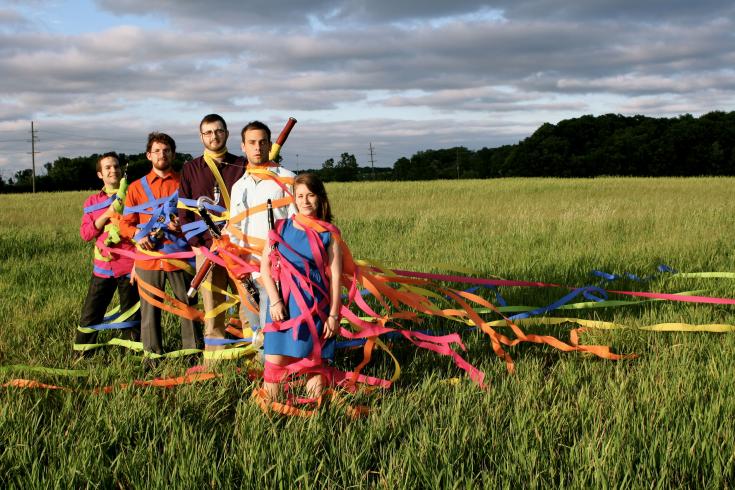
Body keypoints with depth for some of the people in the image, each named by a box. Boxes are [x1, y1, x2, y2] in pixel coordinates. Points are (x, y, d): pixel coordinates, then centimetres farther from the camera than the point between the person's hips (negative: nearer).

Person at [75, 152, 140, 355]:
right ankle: (82, 352, 12)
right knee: (91, 313, 1)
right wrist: (108, 213, -9)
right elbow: (85, 234, 1)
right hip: (103, 266, 2)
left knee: (131, 315, 5)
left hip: (129, 265, -2)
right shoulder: (92, 202, 12)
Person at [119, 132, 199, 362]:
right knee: (149, 308, 3)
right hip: (148, 258, 1)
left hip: (179, 255, -1)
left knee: (187, 305, 3)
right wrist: (137, 235, -10)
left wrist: (182, 225, -12)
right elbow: (125, 222, 11)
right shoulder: (137, 187, 10)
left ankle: (191, 351, 13)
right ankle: (152, 354, 13)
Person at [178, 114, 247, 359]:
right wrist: (197, 244, -3)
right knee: (212, 310, 1)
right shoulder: (191, 169, 11)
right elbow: (183, 211, 7)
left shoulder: (241, 166, 11)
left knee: (249, 305, -2)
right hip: (207, 248, 0)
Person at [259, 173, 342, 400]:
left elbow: (335, 275, 0)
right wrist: (274, 301, -9)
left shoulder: (328, 234, 2)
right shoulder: (281, 228, 5)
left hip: (315, 307, -1)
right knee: (274, 363, -2)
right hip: (282, 306, 1)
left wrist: (333, 314, -4)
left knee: (314, 365, 4)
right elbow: (265, 266, 2)